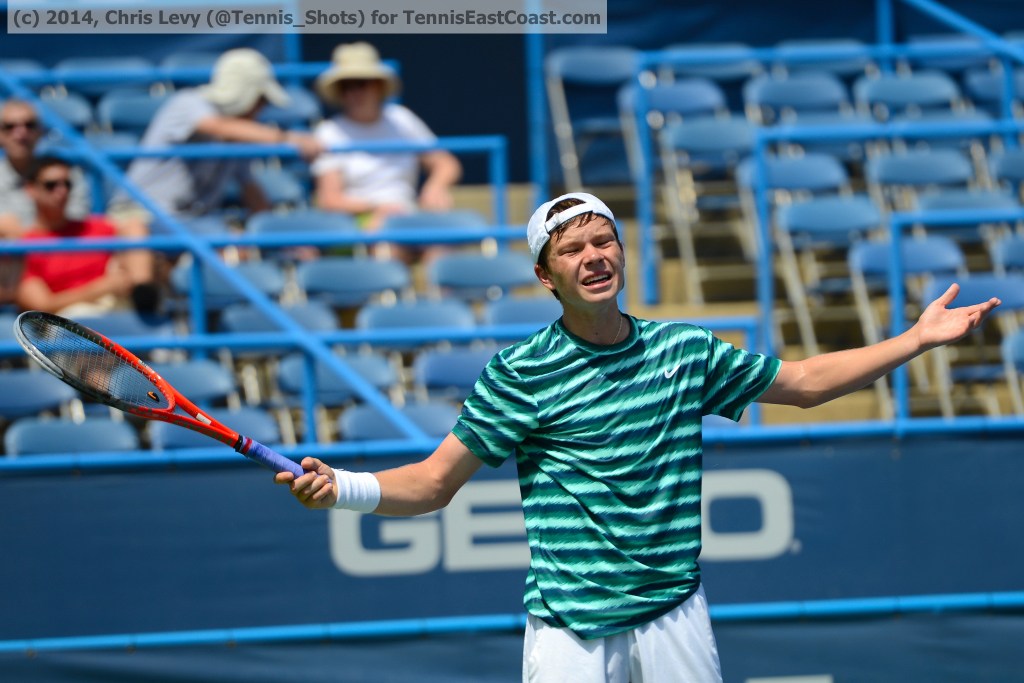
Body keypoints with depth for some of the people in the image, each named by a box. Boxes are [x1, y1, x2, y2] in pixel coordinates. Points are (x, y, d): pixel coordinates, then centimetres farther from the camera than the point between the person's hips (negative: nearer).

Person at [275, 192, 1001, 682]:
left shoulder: (685, 351, 7)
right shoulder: (521, 374, -5)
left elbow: (802, 381, 19)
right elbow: (434, 482, -5)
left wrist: (918, 338, 17)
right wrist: (341, 488, -23)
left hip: (676, 621, 4)